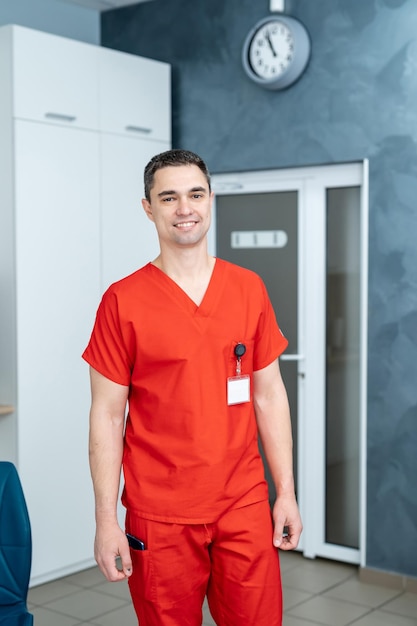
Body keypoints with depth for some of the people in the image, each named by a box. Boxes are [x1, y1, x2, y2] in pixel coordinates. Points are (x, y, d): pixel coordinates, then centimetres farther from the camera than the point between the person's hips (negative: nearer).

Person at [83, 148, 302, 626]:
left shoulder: (249, 289, 4)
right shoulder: (123, 300, -6)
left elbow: (269, 395, 7)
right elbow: (107, 415, -5)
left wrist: (286, 493, 4)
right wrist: (106, 520, -7)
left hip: (244, 505, 3)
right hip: (159, 515, -2)